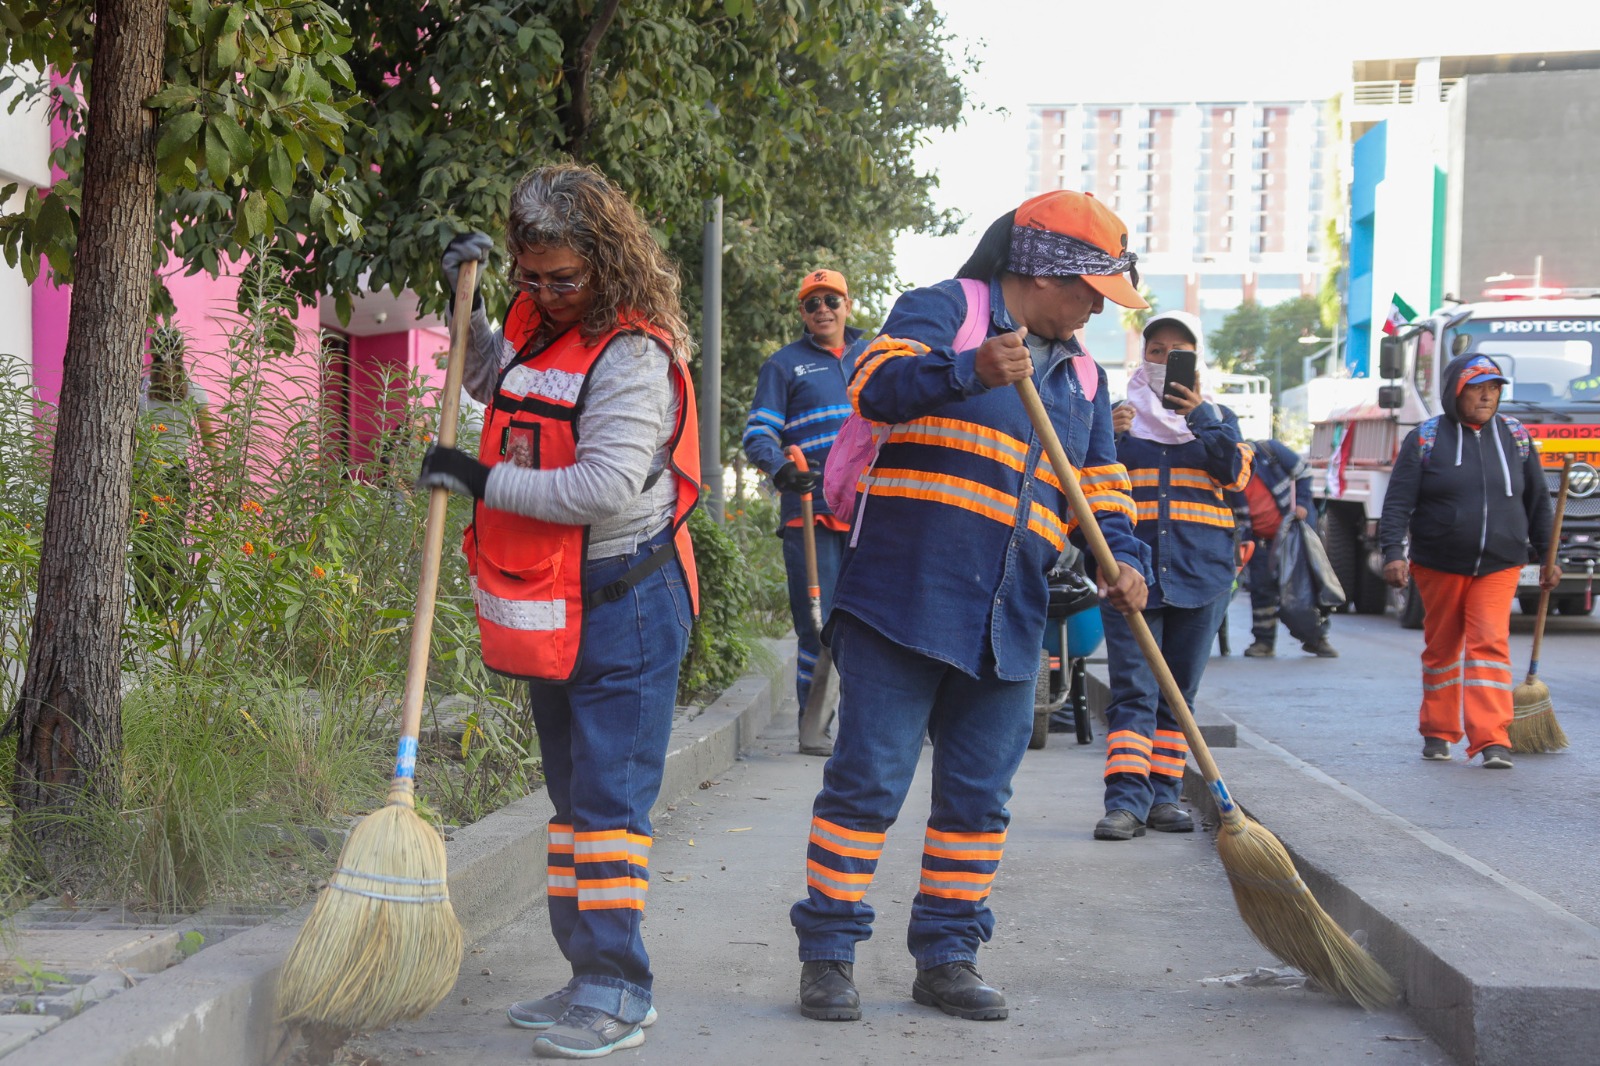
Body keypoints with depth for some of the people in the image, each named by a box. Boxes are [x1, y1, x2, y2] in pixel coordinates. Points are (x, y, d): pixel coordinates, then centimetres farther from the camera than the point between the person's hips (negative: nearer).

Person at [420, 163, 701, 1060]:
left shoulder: (633, 354, -16)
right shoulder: (538, 329, 11)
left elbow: (606, 487, -26)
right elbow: (492, 381, 34)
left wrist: (485, 481, -18)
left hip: (623, 608, -9)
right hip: (552, 611, 9)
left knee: (610, 798, -9)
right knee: (571, 793, 14)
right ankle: (586, 977, 23)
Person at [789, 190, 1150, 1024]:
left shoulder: (1081, 377, 20)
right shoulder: (943, 310, -1)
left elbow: (1101, 488, 20)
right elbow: (877, 383, -18)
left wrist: (1123, 561, -1)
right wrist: (972, 371, -36)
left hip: (1006, 626, 7)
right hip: (904, 602, -6)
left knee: (978, 794, 9)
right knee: (868, 778, -4)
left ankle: (946, 956, 21)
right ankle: (827, 954, 6)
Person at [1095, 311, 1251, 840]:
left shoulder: (1216, 417, 14)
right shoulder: (1120, 416, 12)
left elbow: (1235, 473, -4)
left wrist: (1200, 415, -14)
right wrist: (1109, 439, -9)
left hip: (1200, 572, 2)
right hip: (1131, 567, -1)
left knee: (1180, 692, 7)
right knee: (1133, 690, -11)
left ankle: (1163, 795, 14)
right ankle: (1126, 800, -16)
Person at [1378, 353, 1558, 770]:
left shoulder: (1516, 437, 6)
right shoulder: (1424, 439, -2)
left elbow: (1538, 501, 14)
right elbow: (1398, 501, -7)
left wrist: (1547, 555, 13)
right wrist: (1393, 553, -18)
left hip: (1499, 566, 1)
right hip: (1439, 566, 0)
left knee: (1490, 644, -12)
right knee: (1441, 648, 11)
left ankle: (1492, 740, -14)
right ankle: (1438, 732, 25)